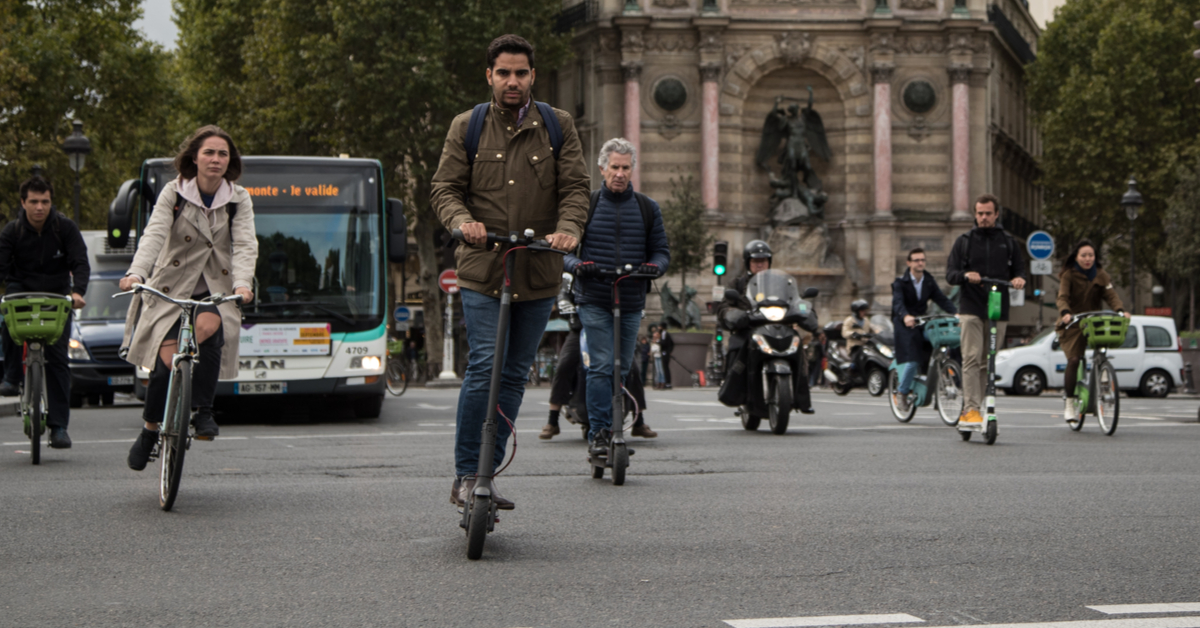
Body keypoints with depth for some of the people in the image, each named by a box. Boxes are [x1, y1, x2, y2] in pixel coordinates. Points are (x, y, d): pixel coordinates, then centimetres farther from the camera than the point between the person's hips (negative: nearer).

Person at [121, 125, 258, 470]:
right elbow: (154, 235, -18)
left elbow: (245, 246, -12)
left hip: (215, 290, 1)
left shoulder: (239, 200, -1)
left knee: (208, 328, -33)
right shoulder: (174, 192, -5)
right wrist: (136, 273, -37)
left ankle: (202, 410, -16)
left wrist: (242, 283, -33)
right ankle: (150, 429, 10)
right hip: (171, 286, 0)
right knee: (167, 360, -15)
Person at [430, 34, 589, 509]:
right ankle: (466, 476, -6)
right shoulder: (466, 127, 5)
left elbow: (575, 187, 1)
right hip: (482, 271, -2)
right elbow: (445, 188, 3)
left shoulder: (558, 127, 7)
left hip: (538, 274, 2)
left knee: (514, 375, 7)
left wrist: (568, 229, -19)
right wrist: (462, 221, -19)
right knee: (483, 365, -14)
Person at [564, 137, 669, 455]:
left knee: (623, 369, 7)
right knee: (600, 366, -11)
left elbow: (661, 249, 12)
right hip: (594, 300, -2)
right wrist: (576, 263, -16)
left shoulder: (648, 208, 11)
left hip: (632, 302, 2)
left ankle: (616, 428, 19)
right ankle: (598, 432, -9)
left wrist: (655, 265, -11)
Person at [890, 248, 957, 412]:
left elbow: (941, 299, 0)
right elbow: (898, 302, -22)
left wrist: (955, 313, -19)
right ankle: (901, 392, -4)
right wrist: (905, 317, -43)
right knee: (913, 359, -21)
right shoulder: (900, 283, -4)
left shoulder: (930, 282, 12)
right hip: (905, 324, -5)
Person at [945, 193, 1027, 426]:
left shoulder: (1008, 242, 14)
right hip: (971, 309, -3)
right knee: (971, 358, -15)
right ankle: (971, 409, -19)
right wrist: (965, 275, -19)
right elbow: (950, 274, 4)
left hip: (998, 311, 3)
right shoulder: (964, 241, 9)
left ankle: (970, 410, 12)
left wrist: (1019, 279, -9)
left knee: (987, 363, 5)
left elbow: (1019, 269, 16)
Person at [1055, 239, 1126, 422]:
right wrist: (1065, 313, -39)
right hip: (1073, 324, -3)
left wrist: (1121, 310, -28)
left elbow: (1111, 295, -7)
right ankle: (1069, 403, -11)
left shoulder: (1101, 275, 4)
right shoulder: (1069, 275, -5)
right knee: (1073, 360, -16)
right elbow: (1062, 297, -18)